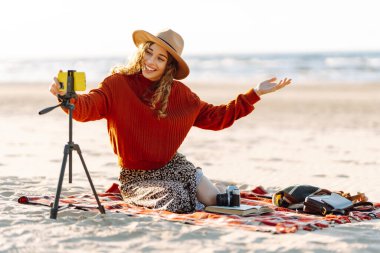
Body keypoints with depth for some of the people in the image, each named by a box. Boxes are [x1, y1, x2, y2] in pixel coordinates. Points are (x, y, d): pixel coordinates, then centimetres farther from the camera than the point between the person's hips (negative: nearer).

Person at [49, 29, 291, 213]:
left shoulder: (180, 93, 0)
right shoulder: (117, 84, -13)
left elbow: (217, 117, 6)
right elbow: (86, 107, -29)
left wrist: (255, 94, 0)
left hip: (172, 165, 5)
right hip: (137, 175, -4)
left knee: (215, 203, -9)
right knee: (179, 203, -28)